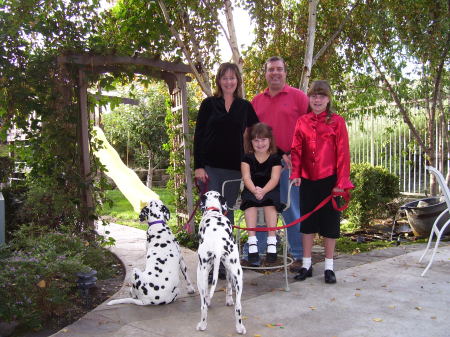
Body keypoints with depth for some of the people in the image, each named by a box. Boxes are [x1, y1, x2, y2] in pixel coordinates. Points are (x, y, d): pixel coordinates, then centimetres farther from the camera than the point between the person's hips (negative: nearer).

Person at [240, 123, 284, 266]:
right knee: (250, 202, -31)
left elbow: (274, 179, -9)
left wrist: (263, 191, -28)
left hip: (270, 190, -1)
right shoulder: (247, 158, 7)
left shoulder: (275, 158, 4)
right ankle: (252, 244, -34)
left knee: (269, 202, -32)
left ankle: (272, 243, -31)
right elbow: (246, 178, -7)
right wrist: (255, 190, -28)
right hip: (251, 190, 1)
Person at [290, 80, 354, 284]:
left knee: (329, 221, 7)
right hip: (308, 179, 3)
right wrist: (296, 173, -4)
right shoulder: (302, 122, 6)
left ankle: (329, 267, 20)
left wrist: (341, 181, -10)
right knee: (307, 220, 10)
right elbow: (296, 150, 7)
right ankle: (306, 265, 22)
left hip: (329, 179, -3)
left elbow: (343, 153, -5)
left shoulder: (337, 121, -3)